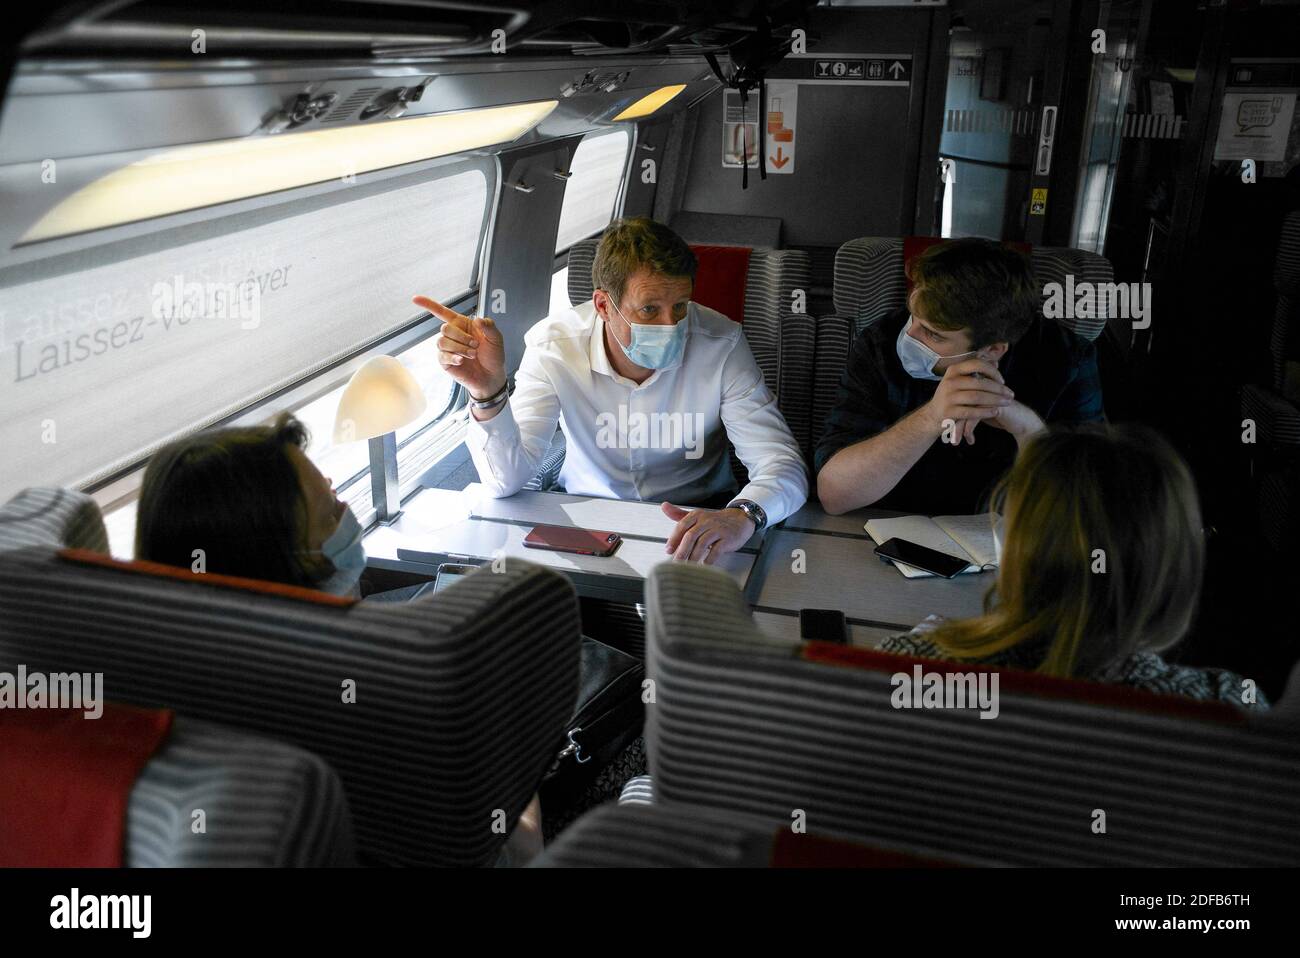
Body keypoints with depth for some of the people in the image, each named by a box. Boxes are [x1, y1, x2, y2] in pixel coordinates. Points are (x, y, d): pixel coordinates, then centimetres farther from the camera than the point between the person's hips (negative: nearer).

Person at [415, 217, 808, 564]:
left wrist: (744, 515, -46)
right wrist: (488, 392, -40)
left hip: (692, 523, 0)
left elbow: (784, 466, -22)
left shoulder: (720, 345, -18)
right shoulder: (554, 345, -17)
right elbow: (506, 482, -20)